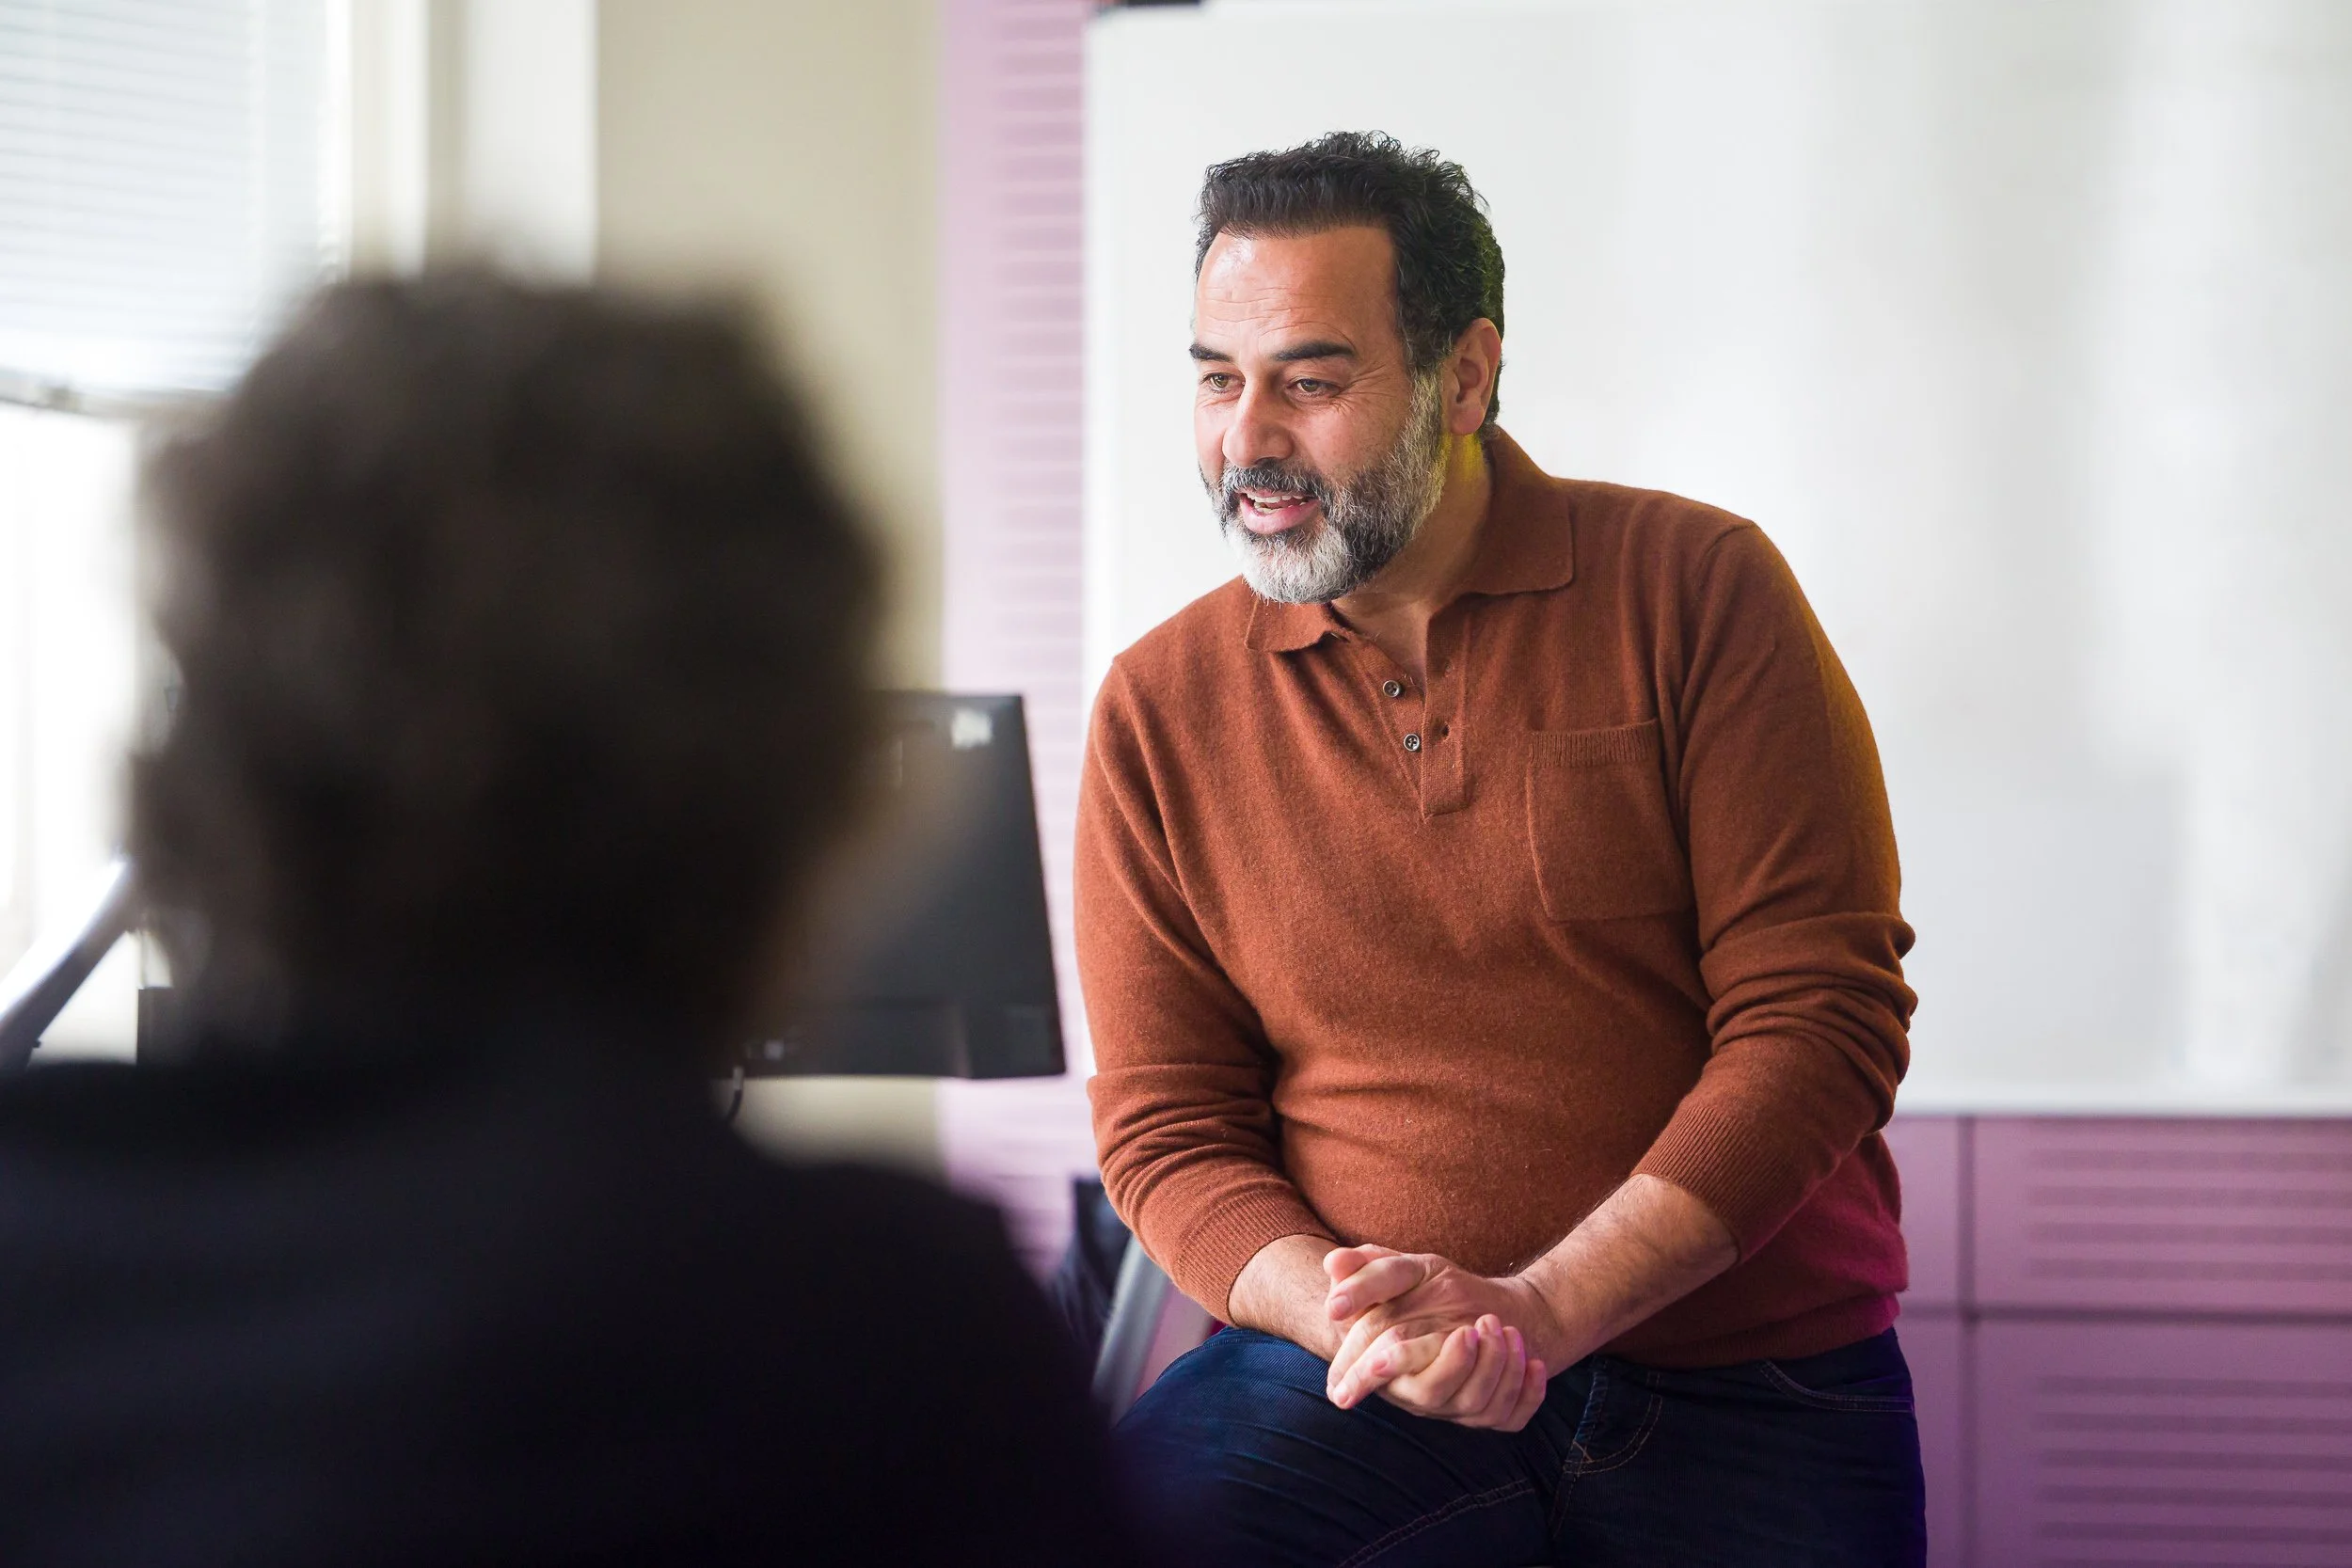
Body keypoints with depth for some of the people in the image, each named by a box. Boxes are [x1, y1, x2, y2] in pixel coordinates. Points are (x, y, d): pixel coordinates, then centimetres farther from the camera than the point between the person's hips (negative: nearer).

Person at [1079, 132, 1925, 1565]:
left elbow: (1824, 1018, -6)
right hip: (1357, 1391, 1)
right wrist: (1347, 1314, -15)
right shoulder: (1161, 709, 6)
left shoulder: (1697, 588, 0)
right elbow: (1167, 1126, 6)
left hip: (1749, 1398, -1)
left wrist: (1536, 1308, -16)